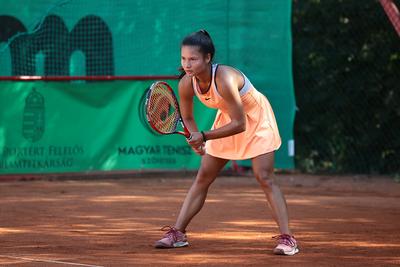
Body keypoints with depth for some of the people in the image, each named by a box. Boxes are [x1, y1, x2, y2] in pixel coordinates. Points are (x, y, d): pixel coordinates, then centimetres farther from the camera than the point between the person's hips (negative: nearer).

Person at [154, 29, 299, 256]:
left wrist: (204, 136, -35)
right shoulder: (186, 84, -21)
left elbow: (239, 124, -33)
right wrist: (196, 139, -22)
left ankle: (287, 238, -15)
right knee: (203, 178, 5)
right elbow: (187, 118, -3)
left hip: (256, 120, -6)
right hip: (228, 119, 6)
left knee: (265, 178, -16)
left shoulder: (224, 79, -39)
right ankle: (178, 233, 11)